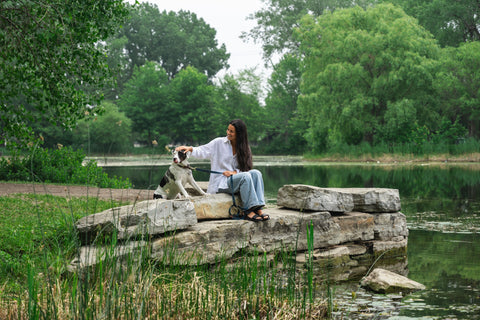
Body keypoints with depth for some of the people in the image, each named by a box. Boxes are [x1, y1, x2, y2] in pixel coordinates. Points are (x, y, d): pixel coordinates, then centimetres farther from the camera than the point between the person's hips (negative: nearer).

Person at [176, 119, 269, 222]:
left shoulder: (243, 148, 11)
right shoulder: (219, 143, 2)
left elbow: (245, 168, 8)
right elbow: (202, 152, -4)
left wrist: (235, 172, -12)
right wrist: (190, 149, -23)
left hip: (236, 178, 4)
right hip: (221, 183, -4)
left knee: (256, 173, -23)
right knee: (246, 176, -30)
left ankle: (258, 209, -31)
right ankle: (248, 211, -34)